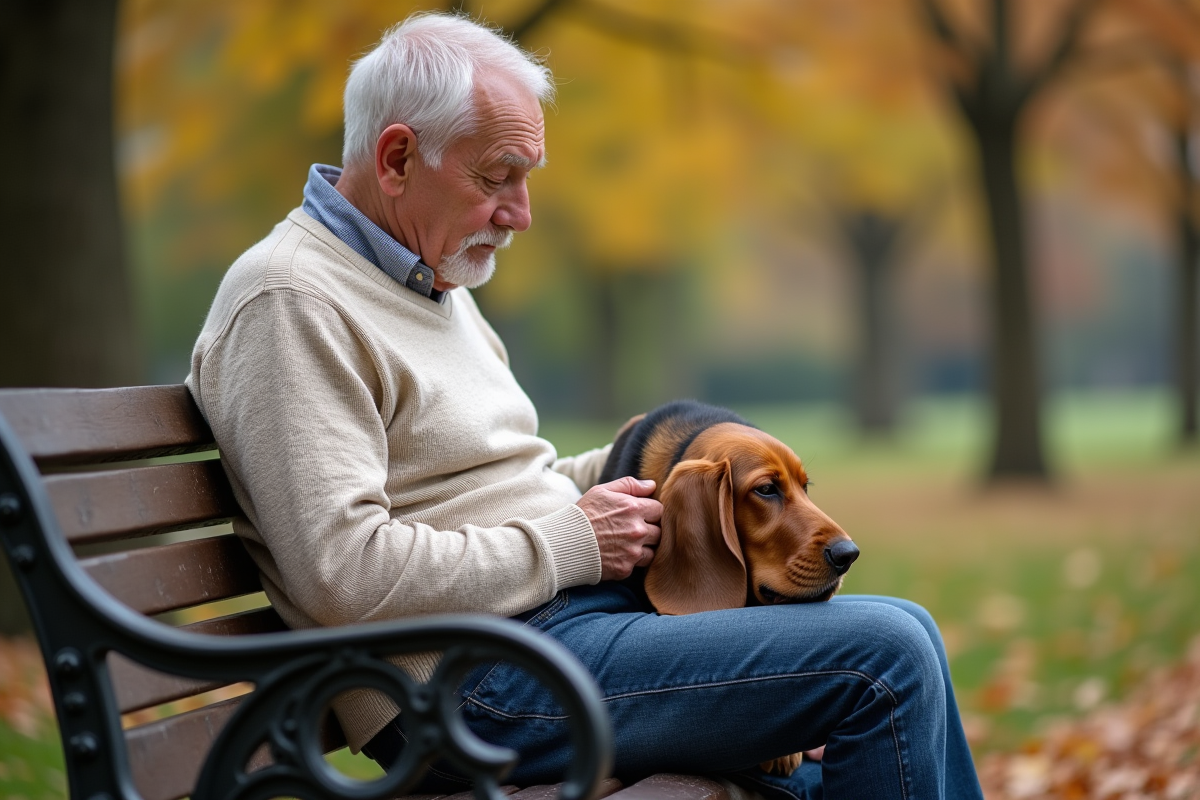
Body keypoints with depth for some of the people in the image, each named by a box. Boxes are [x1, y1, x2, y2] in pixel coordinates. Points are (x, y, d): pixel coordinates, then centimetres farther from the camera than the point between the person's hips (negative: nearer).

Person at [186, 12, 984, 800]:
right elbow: (344, 573, -23)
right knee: (883, 660, -17)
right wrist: (569, 545, -14)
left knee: (902, 635, 9)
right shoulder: (290, 301, -14)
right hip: (476, 682, -10)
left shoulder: (436, 279, 19)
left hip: (573, 601, 10)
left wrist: (625, 470, 7)